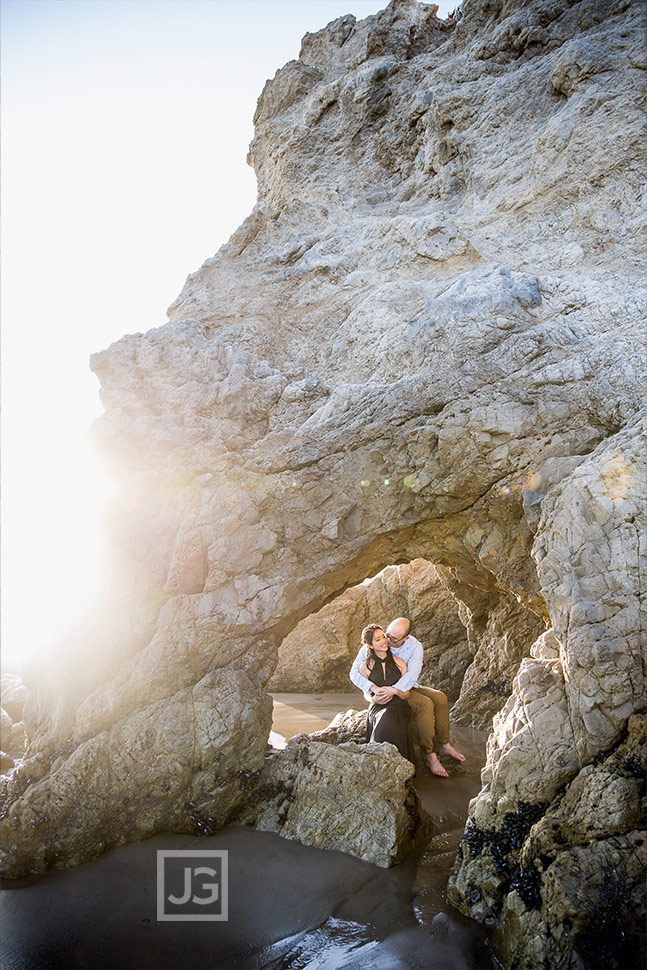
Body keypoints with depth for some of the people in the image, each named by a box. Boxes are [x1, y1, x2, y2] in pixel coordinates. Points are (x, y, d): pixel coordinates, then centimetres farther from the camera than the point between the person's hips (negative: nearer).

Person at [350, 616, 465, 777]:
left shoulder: (415, 646, -13)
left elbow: (412, 674, -27)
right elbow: (355, 672, -23)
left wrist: (393, 690, -44)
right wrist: (375, 689, -39)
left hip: (405, 687, 4)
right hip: (383, 690, -4)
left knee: (440, 698, -16)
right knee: (425, 704, -26)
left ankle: (443, 745, -2)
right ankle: (430, 755, -22)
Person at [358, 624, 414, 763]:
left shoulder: (399, 663, 3)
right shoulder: (365, 667, 2)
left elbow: (406, 695, 6)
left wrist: (395, 691, -17)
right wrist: (376, 698, -13)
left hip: (398, 706, 0)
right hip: (377, 708, 0)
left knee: (390, 719, -36)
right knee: (385, 722, -36)